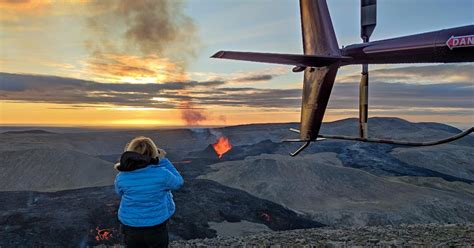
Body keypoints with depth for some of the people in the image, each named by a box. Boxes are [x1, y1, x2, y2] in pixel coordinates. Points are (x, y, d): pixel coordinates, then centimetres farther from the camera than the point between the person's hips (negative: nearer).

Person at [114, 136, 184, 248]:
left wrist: (125, 161, 4)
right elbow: (178, 182, -5)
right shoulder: (161, 173, -24)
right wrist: (163, 161, -5)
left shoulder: (121, 177, -16)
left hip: (130, 227, 2)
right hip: (157, 227, -2)